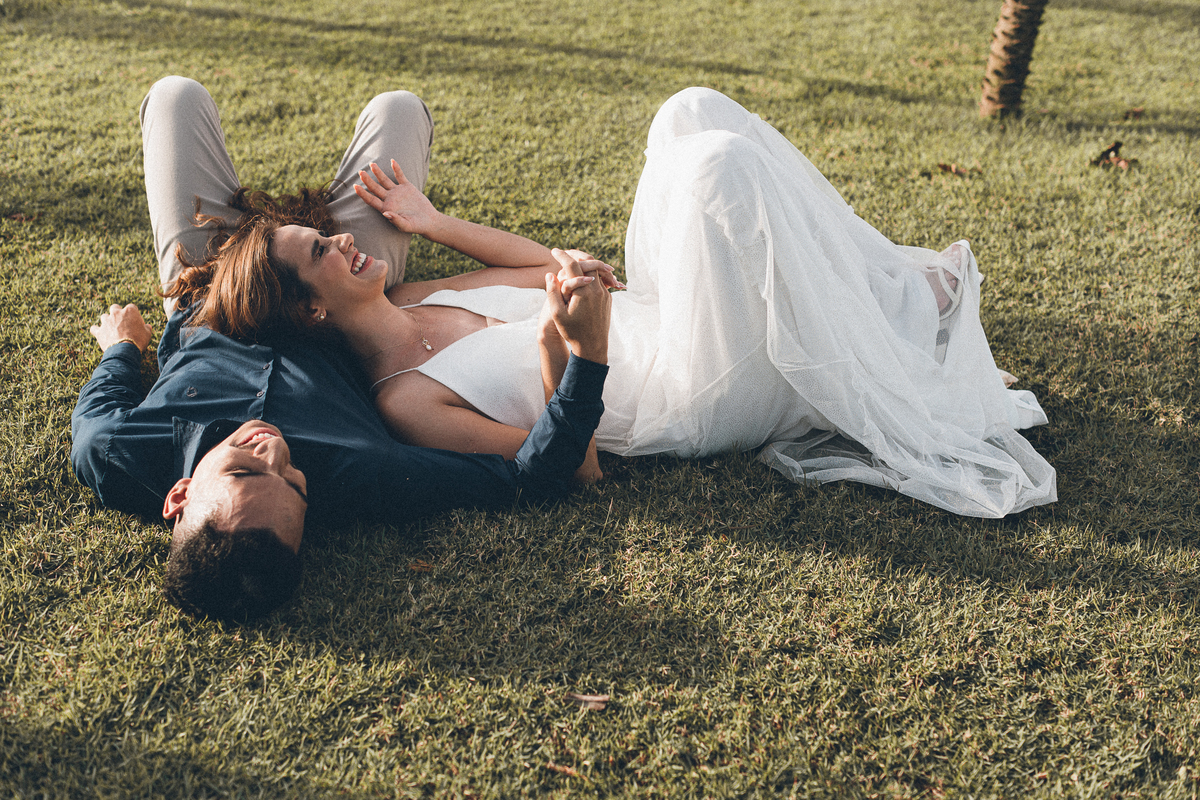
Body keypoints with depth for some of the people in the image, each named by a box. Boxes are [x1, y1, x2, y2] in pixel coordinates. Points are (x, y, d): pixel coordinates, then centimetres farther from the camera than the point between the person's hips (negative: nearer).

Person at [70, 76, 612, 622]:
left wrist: (121, 345, 4)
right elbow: (533, 476, -39)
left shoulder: (117, 466, -44)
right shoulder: (363, 486, -48)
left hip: (204, 322, 1)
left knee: (176, 95, 13)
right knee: (396, 107, 9)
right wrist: (588, 351, -50)